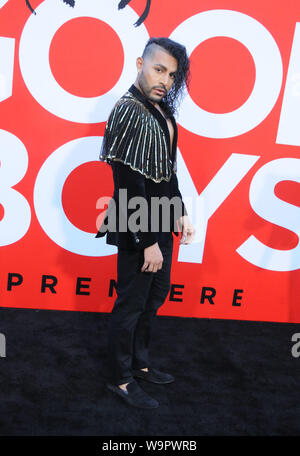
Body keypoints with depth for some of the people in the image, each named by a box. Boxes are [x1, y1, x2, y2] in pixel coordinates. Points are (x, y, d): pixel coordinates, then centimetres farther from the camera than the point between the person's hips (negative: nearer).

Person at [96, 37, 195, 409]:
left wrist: (181, 213, 12)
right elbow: (129, 185, -22)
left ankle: (140, 363, 38)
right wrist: (148, 241, -20)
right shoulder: (129, 111, -18)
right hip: (137, 228, -9)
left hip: (161, 223, 9)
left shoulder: (161, 110, 9)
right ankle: (120, 379, 24)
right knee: (132, 303, 4)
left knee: (155, 295, 19)